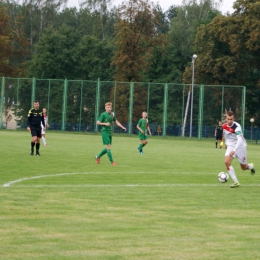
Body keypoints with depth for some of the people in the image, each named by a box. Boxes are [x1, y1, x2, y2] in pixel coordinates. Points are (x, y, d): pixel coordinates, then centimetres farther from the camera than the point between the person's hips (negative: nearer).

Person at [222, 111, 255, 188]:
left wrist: (234, 150, -47)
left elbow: (240, 140, -36)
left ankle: (251, 166, 48)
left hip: (240, 146, -4)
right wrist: (226, 143, 28)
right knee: (227, 162, -21)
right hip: (231, 146, 4)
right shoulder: (224, 126, -7)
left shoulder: (237, 126, -26)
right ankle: (236, 182, -14)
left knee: (244, 167, 8)